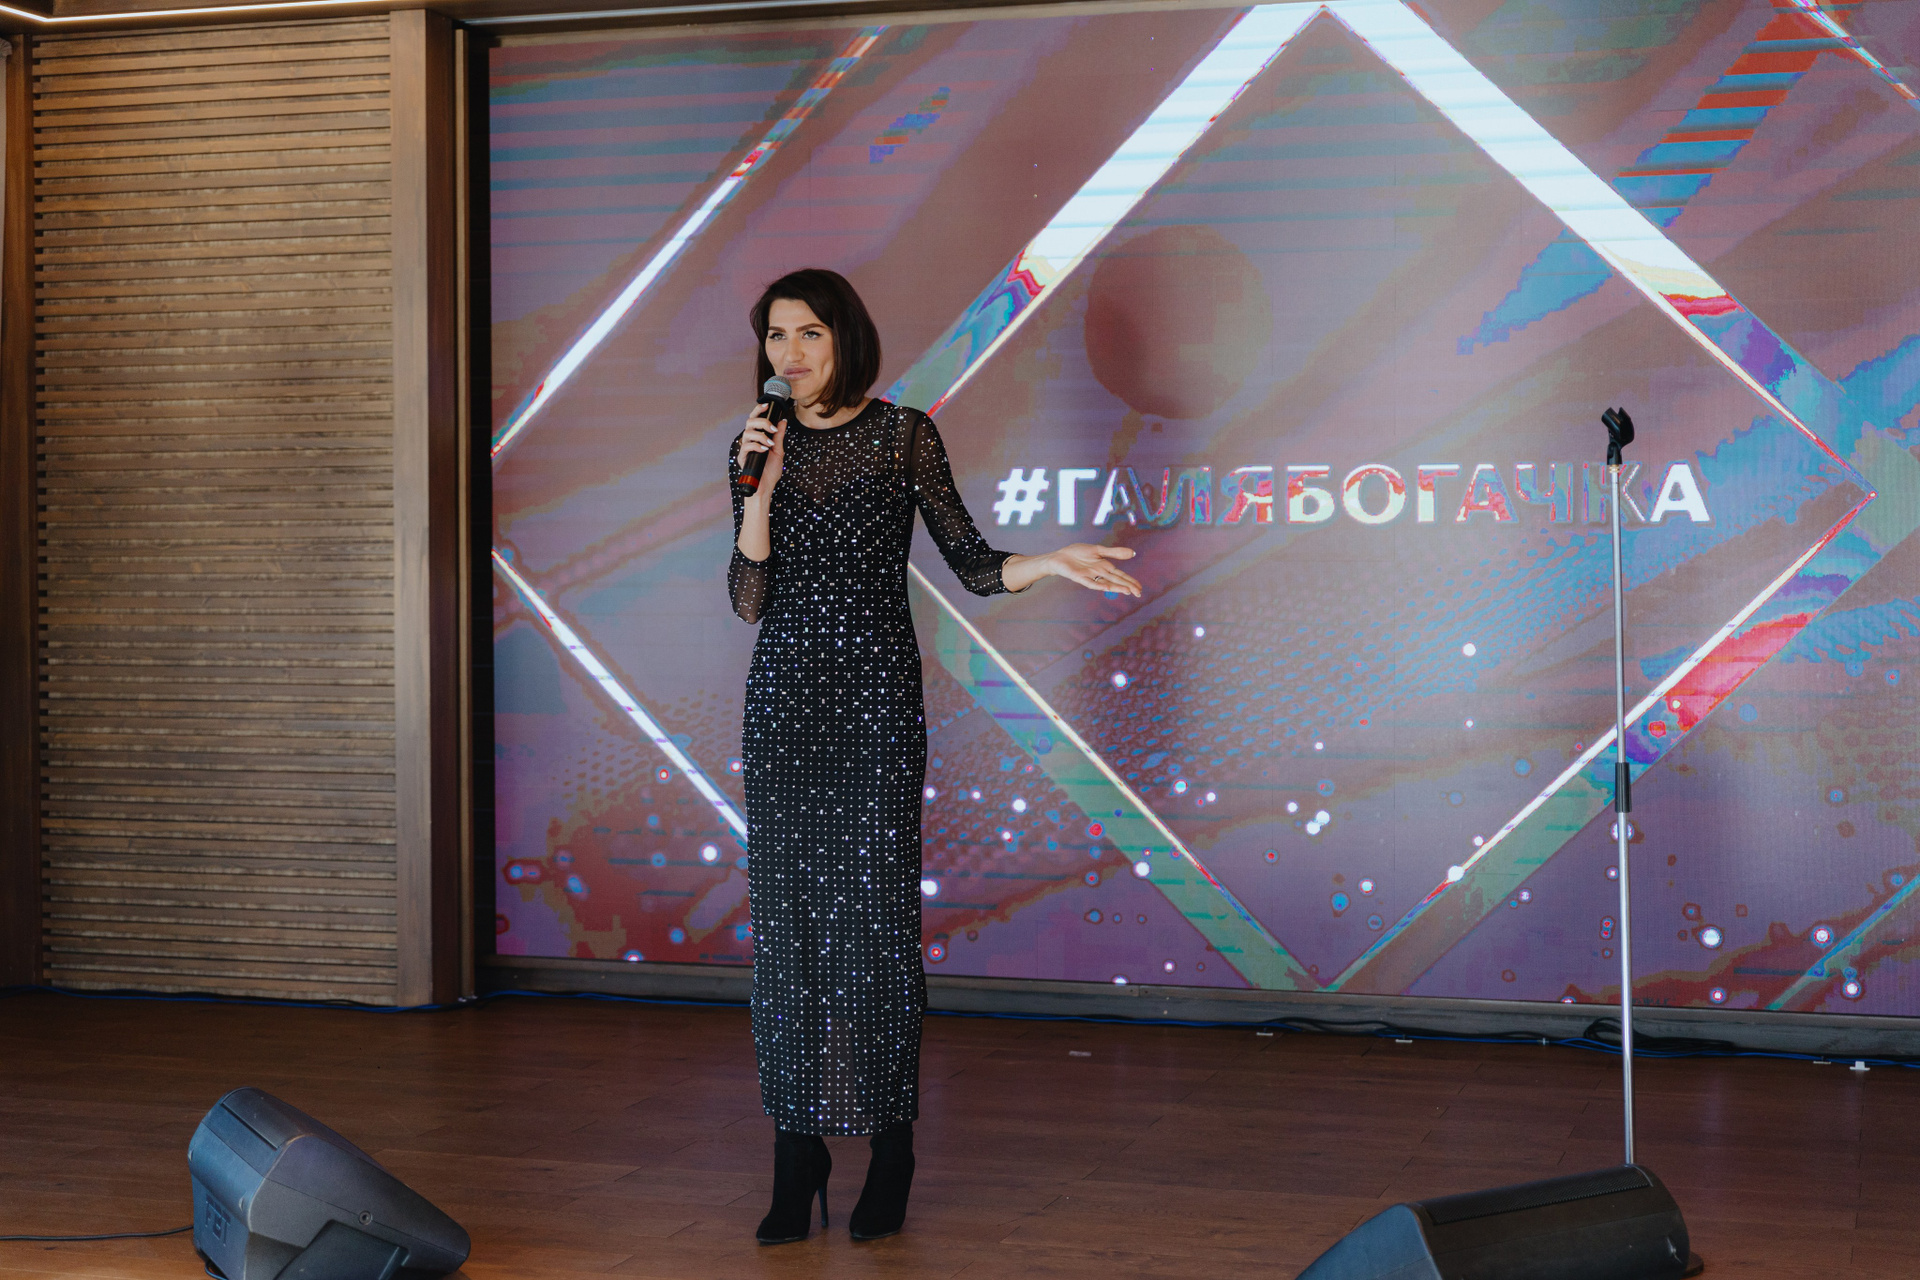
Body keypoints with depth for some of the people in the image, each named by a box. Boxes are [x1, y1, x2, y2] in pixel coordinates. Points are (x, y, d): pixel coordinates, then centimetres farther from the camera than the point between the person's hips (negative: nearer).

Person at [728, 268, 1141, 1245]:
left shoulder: (903, 434, 3)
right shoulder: (755, 447, 10)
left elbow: (970, 565, 0)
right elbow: (748, 599, 2)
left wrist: (1053, 562, -16)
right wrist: (762, 488, -9)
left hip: (876, 694, -2)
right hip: (784, 693, 3)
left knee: (875, 911, -5)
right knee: (787, 914, 0)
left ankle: (892, 1148, 7)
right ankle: (797, 1155, 8)